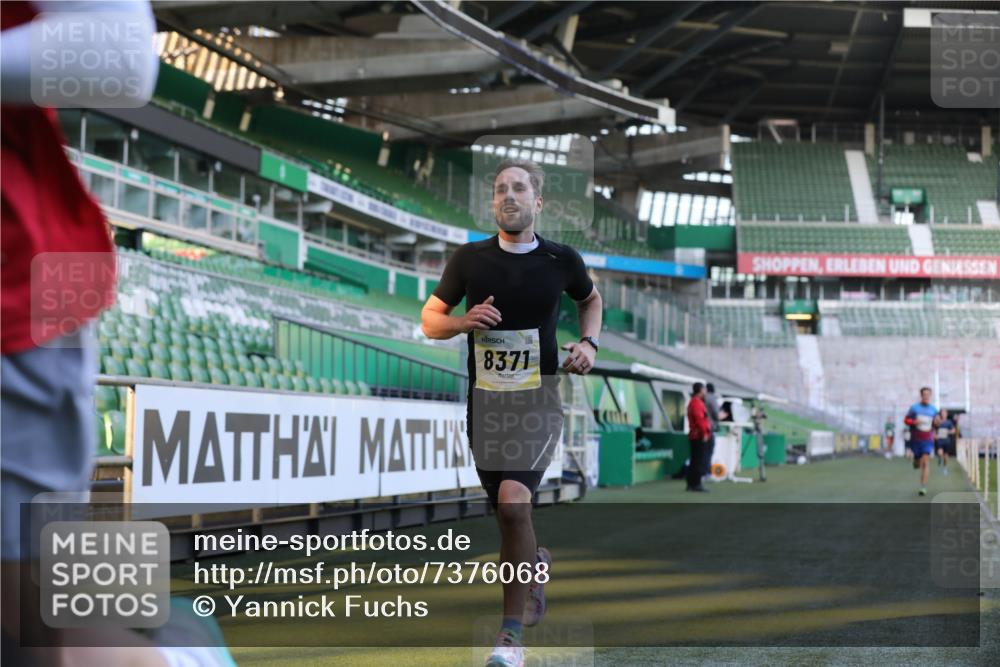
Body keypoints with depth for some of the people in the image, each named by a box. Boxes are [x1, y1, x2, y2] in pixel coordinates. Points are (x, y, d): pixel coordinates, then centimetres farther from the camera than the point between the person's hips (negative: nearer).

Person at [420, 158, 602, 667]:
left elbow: (591, 300, 20)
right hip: (484, 396, 3)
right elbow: (429, 319, 7)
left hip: (537, 395, -3)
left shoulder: (561, 260, -1)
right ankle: (536, 561, 49)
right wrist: (464, 321, -13)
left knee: (513, 502, -21)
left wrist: (588, 343, 3)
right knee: (504, 509, 13)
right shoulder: (469, 259, -1)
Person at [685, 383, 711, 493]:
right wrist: (704, 433, -21)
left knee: (694, 461, 12)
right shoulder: (697, 403, -14)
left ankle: (691, 484, 15)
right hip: (699, 436, -11)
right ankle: (696, 484, -11)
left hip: (695, 437, 11)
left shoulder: (693, 402, 20)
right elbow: (699, 419, -22)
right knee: (699, 461, -10)